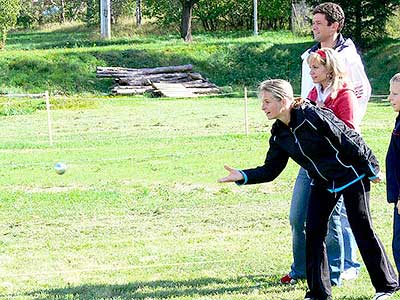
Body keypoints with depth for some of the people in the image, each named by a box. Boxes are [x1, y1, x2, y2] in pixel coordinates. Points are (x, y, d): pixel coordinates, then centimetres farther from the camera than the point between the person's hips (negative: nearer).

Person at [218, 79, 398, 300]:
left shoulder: (312, 116, -26)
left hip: (351, 176, -7)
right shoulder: (279, 134, -2)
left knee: (362, 229, -4)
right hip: (323, 183, 7)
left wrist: (371, 172, -14)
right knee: (313, 232, -1)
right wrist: (243, 176, -14)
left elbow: (349, 144, -21)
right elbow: (270, 170, 1)